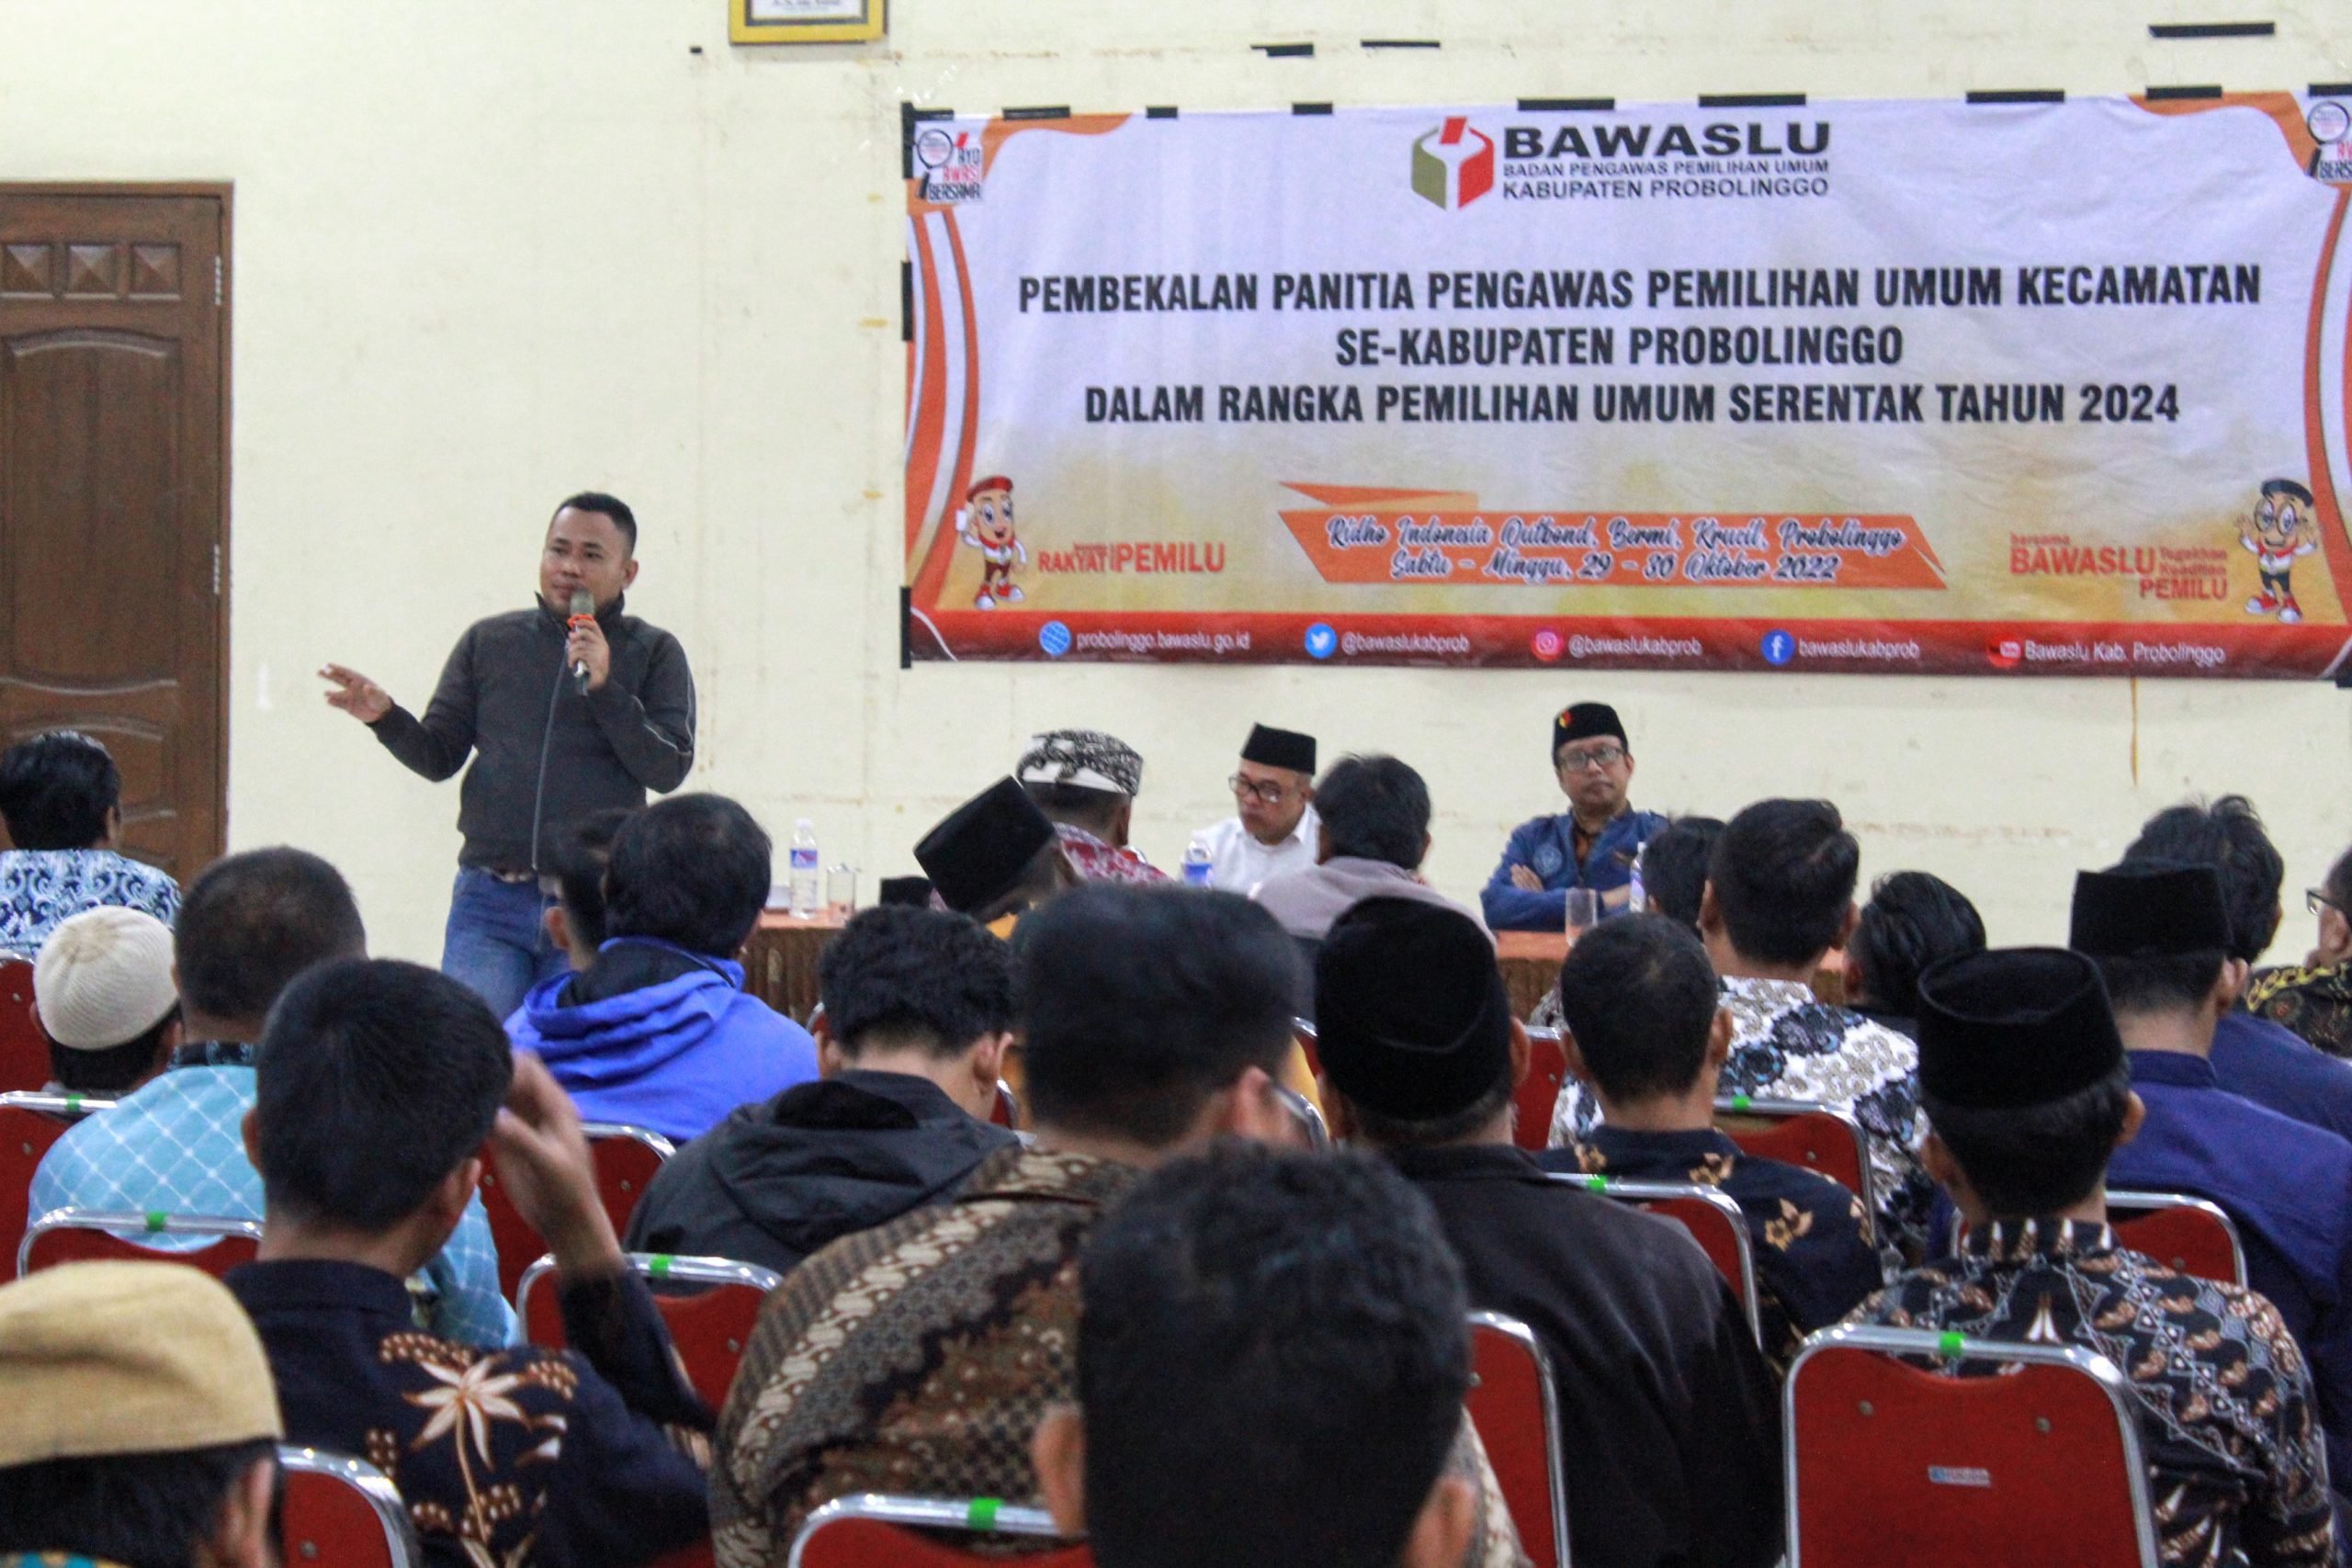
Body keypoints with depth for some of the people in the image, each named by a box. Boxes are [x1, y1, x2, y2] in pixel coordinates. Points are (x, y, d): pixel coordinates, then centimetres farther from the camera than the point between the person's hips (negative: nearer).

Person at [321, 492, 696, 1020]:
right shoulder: (488, 642, 13)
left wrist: (604, 687, -13)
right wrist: (383, 716, -7)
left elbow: (668, 770, -3)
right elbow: (439, 757, 12)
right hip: (490, 902, 1)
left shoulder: (654, 654, 8)